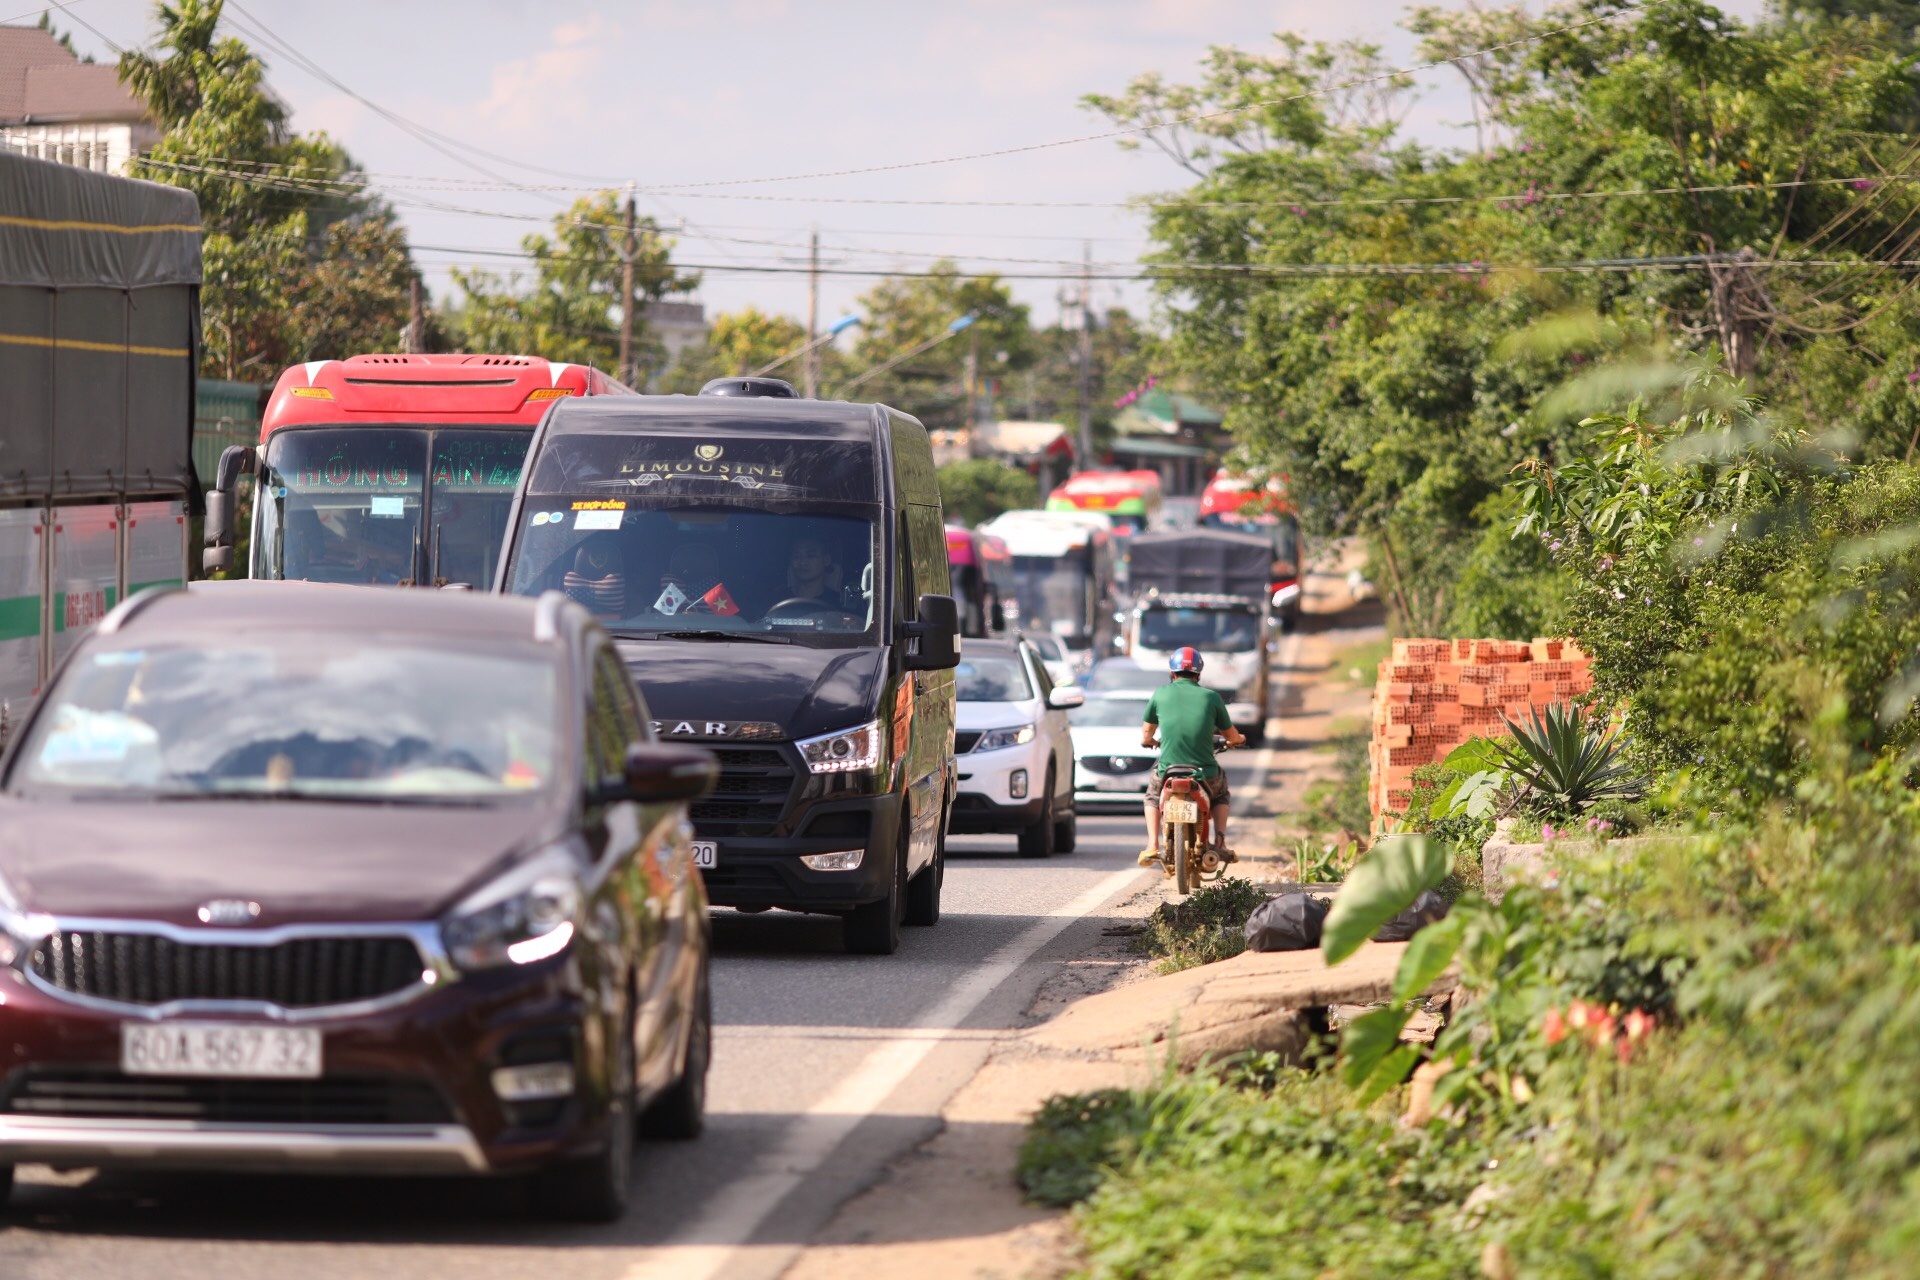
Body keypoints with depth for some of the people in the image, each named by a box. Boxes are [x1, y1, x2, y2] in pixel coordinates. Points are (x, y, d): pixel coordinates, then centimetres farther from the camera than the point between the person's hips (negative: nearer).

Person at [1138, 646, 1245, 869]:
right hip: (1205, 773, 0)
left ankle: (1152, 846, 18)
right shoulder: (1211, 697, 1)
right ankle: (1219, 843, 19)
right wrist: (1239, 739, 38)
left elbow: (1146, 736, 13)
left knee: (1153, 794, 34)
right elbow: (1232, 736, 13)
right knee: (1221, 793, 35)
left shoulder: (1161, 694, 2)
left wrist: (1149, 741, 38)